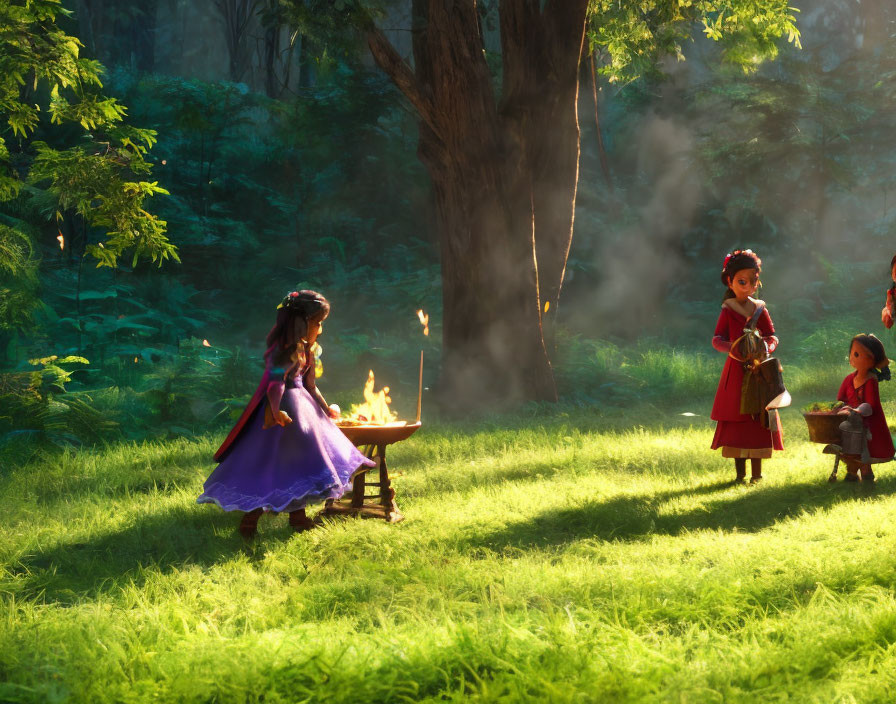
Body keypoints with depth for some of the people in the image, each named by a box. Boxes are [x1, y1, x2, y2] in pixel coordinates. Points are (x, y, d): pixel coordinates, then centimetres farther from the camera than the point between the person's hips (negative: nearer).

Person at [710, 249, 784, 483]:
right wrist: (730, 348, -24)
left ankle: (756, 472, 4)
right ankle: (739, 472, 9)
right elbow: (717, 338, -3)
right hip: (735, 369, 0)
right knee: (735, 419, 1)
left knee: (758, 419, -2)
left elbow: (772, 336, 4)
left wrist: (766, 349, -18)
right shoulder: (727, 310, 3)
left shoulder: (760, 310, 4)